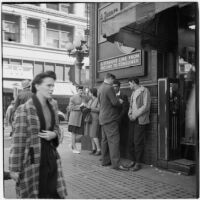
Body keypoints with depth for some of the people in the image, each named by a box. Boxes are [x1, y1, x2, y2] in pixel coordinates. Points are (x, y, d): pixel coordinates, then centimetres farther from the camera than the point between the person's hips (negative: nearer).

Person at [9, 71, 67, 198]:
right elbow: (18, 141, -14)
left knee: (54, 193, 11)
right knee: (32, 194, 10)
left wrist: (54, 134, -6)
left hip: (51, 158, 6)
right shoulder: (24, 109, -14)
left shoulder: (52, 109, 7)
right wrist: (15, 168, -12)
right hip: (32, 160, -6)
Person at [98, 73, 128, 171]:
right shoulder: (109, 88, -16)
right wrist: (120, 102, 1)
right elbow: (115, 102, -21)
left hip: (103, 118, 10)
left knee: (105, 140, 13)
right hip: (110, 118, -10)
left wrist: (117, 101, 19)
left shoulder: (100, 88, 13)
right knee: (114, 140, -8)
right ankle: (116, 163, -7)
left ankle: (105, 160, 21)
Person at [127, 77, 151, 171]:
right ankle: (133, 161, 17)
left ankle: (138, 163, 5)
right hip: (133, 119, 7)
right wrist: (129, 114, 4)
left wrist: (135, 115, -12)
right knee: (131, 141, 5)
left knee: (138, 141, -5)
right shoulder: (133, 92, 19)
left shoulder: (144, 91, -5)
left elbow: (146, 106, -12)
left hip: (140, 120, -7)